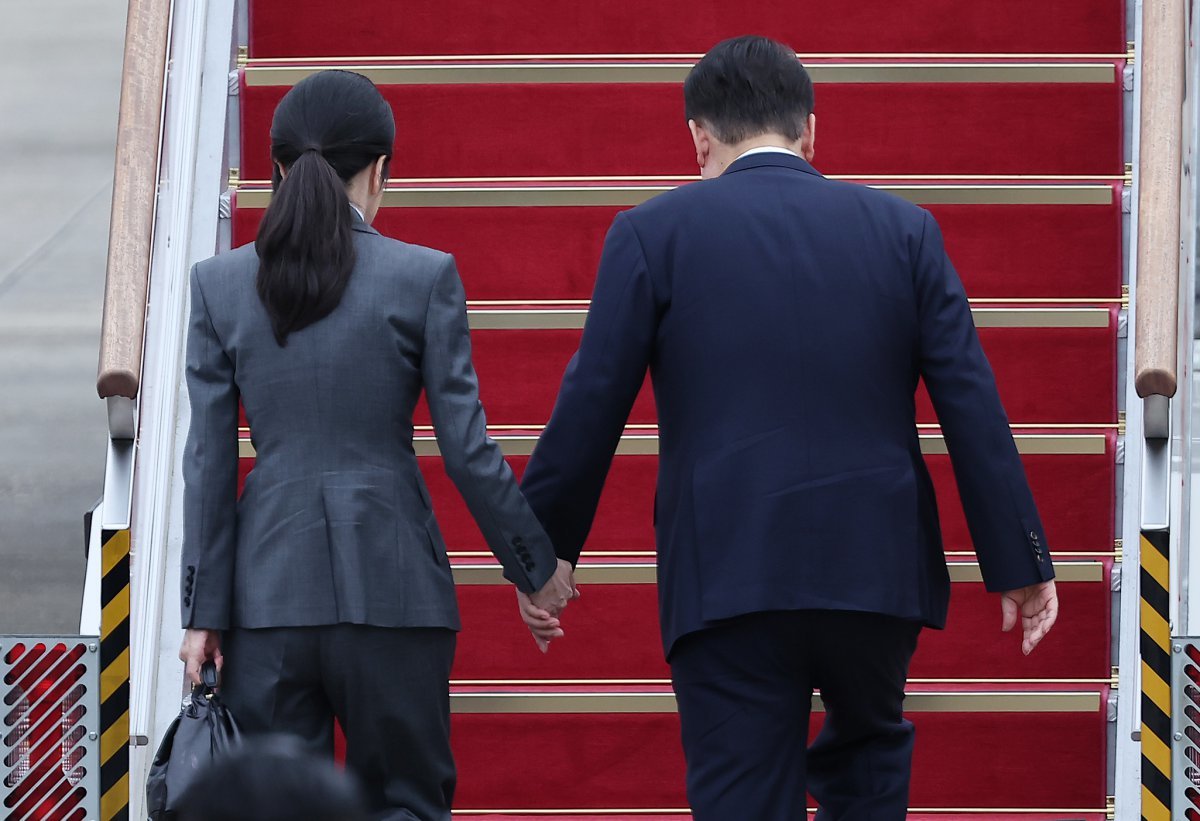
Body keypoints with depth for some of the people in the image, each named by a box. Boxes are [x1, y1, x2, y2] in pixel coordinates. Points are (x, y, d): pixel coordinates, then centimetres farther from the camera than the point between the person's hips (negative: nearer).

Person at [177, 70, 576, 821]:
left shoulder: (220, 285, 1)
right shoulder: (423, 278, -5)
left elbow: (209, 459, 1)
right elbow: (467, 448, -4)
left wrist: (204, 609, 3)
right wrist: (537, 566, 8)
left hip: (270, 585, 2)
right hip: (391, 581, -2)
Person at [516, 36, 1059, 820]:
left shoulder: (653, 232, 1)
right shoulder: (902, 229, 6)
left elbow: (591, 408, -3)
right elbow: (973, 406, 1)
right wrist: (1020, 562, 4)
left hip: (727, 578, -2)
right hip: (877, 569, 2)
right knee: (870, 743, 28)